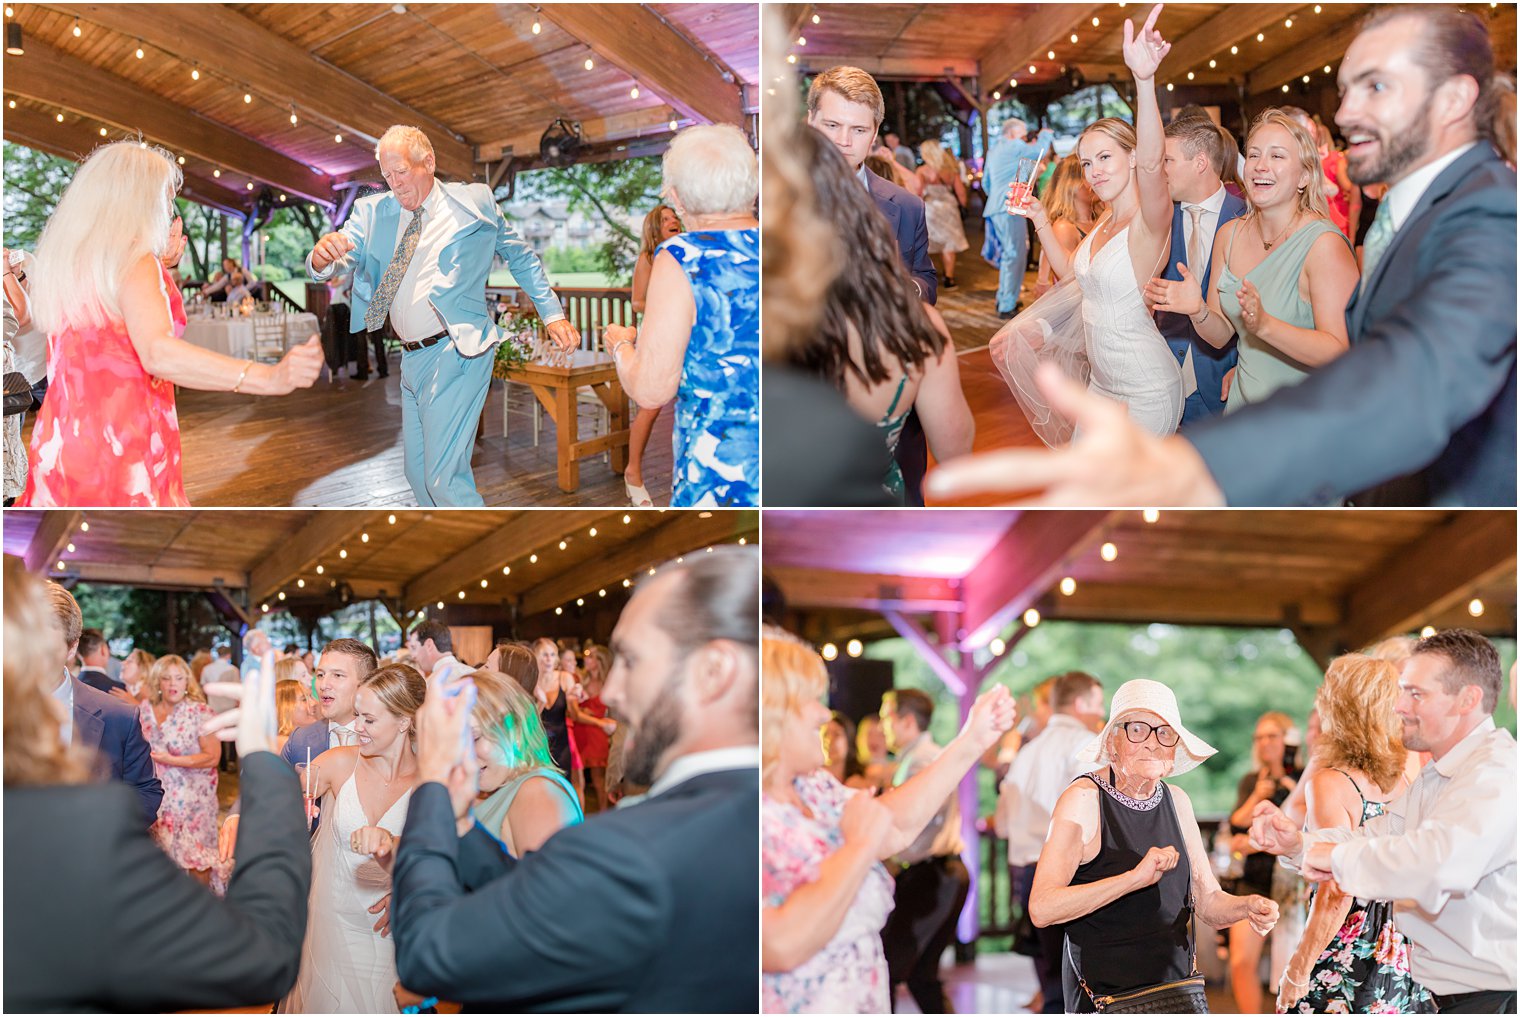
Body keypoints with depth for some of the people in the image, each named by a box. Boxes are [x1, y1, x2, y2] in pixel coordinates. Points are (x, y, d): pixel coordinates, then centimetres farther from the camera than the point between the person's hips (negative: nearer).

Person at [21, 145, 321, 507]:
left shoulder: (61, 256, 12)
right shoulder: (132, 259, -13)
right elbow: (158, 353, -30)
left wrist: (160, 264, 20)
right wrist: (268, 378, -40)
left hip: (59, 446, 8)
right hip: (123, 449, -8)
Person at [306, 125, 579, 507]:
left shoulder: (474, 202, 1)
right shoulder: (373, 211, 9)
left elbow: (521, 258, 10)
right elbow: (338, 262, -2)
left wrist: (552, 314, 2)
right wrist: (322, 257, -27)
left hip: (456, 356, -6)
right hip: (410, 360, 6)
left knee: (444, 478, -14)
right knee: (417, 473, 14)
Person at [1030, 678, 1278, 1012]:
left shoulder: (1177, 801, 6)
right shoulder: (1083, 799, -14)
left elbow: (1207, 902, 11)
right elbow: (1041, 909, -25)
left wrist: (1249, 906, -11)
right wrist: (1135, 878, -31)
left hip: (1179, 991, 6)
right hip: (1104, 996, -6)